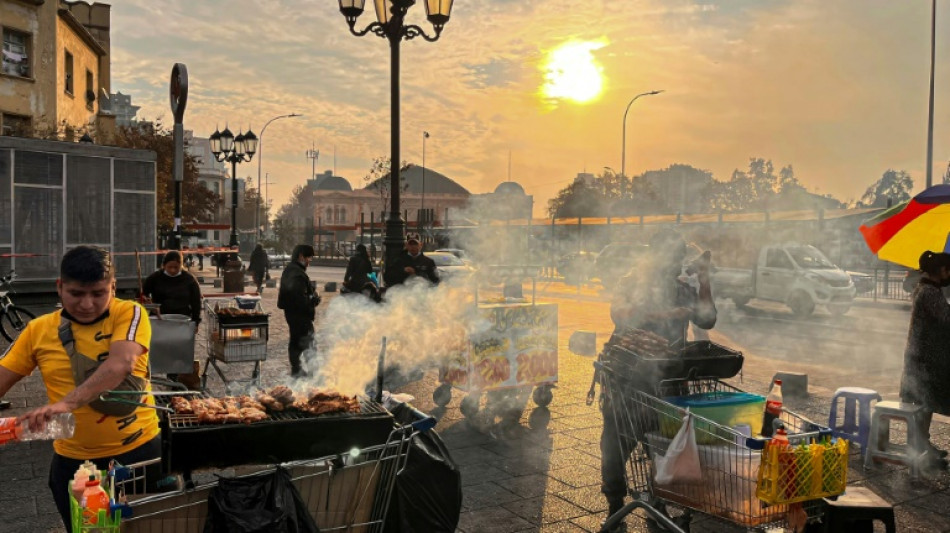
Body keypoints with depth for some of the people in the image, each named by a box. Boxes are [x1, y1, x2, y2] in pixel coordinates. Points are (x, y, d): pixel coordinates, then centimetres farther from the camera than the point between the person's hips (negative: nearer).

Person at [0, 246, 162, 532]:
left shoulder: (129, 313, -10)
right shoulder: (38, 330, 1)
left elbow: (121, 364, -26)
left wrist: (68, 403, -37)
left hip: (139, 450, -3)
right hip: (72, 462, 3)